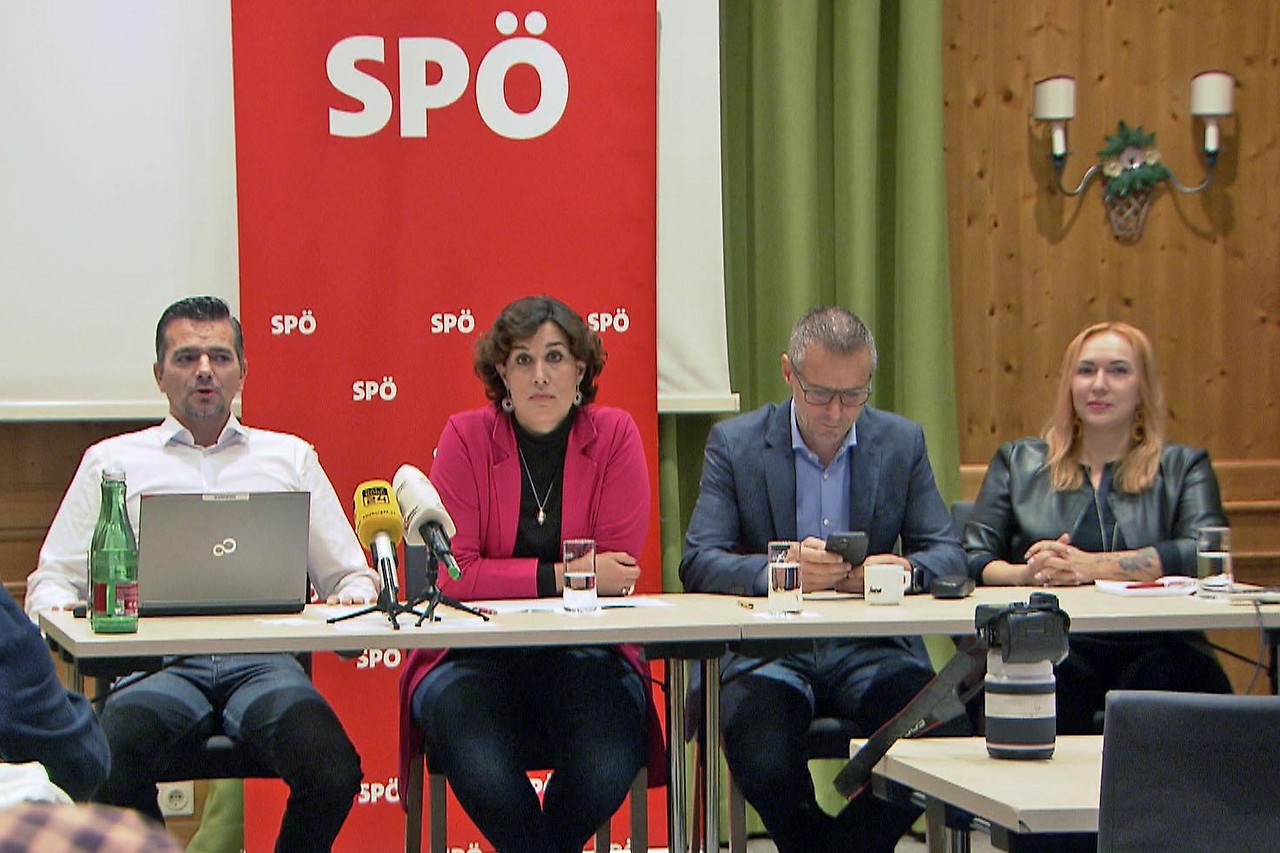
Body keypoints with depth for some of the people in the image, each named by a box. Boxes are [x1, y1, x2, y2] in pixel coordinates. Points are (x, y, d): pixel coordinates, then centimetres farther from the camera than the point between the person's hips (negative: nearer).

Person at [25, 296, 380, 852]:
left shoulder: (289, 457, 24)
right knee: (109, 767, -36)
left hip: (264, 663, 1)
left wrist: (353, 598, -1)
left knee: (332, 770, -32)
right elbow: (52, 581, 18)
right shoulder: (112, 462, 21)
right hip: (158, 664, -1)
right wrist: (61, 609, -6)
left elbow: (350, 576, 24)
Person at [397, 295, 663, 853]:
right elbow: (453, 575, -9)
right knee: (480, 766, -32)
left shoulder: (615, 436, 2)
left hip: (586, 654, 1)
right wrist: (560, 576, -17)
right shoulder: (466, 438, -2)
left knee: (607, 767, -28)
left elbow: (616, 572, -3)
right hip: (476, 655, -1)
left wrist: (514, 580, -13)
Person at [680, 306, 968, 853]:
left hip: (874, 650, 2)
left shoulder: (903, 442, 9)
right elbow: (698, 563, -6)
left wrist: (905, 569, -19)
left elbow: (949, 555, 6)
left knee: (946, 741, -28)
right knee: (763, 764, -32)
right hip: (771, 650, -2)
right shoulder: (735, 443, 3)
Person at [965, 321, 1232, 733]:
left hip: (1154, 648, 0)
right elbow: (974, 558, 11)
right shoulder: (1017, 463, 23)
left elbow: (1205, 554, 0)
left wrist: (1089, 567, -10)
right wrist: (1023, 573, -12)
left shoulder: (1182, 467, 19)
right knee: (1061, 676, -34)